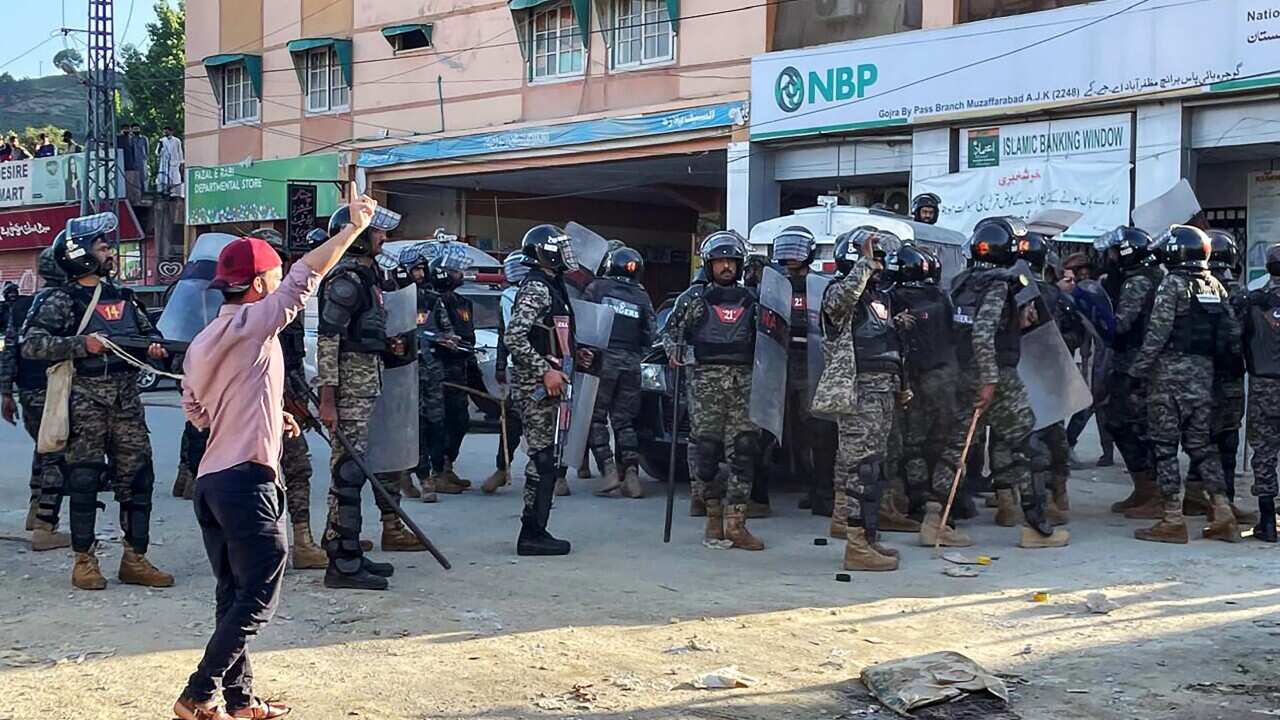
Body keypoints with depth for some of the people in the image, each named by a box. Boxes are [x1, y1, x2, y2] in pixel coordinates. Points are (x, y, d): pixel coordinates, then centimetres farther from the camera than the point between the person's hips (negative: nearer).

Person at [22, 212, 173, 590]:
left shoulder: (122, 296, 15)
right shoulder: (61, 300, -3)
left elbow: (148, 330, 26)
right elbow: (31, 344, -13)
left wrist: (154, 346, 3)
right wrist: (82, 344, -22)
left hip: (127, 398, 6)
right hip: (85, 399, -5)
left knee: (138, 475, 4)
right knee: (85, 479, 0)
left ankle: (135, 559, 12)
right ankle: (84, 561, 10)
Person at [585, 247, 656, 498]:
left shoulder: (597, 287, 3)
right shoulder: (642, 297, 10)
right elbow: (650, 335, 7)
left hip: (602, 358, -3)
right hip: (631, 363, 3)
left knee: (596, 416, 5)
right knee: (624, 420, 10)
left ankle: (607, 468, -8)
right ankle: (631, 473, -1)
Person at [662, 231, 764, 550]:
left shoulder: (751, 300, 16)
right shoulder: (696, 299, 10)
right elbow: (672, 330, 11)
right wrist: (674, 351, -7)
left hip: (744, 380, 2)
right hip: (706, 380, -2)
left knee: (744, 451, -6)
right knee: (705, 449, -3)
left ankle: (734, 521, -3)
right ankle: (714, 514, 13)